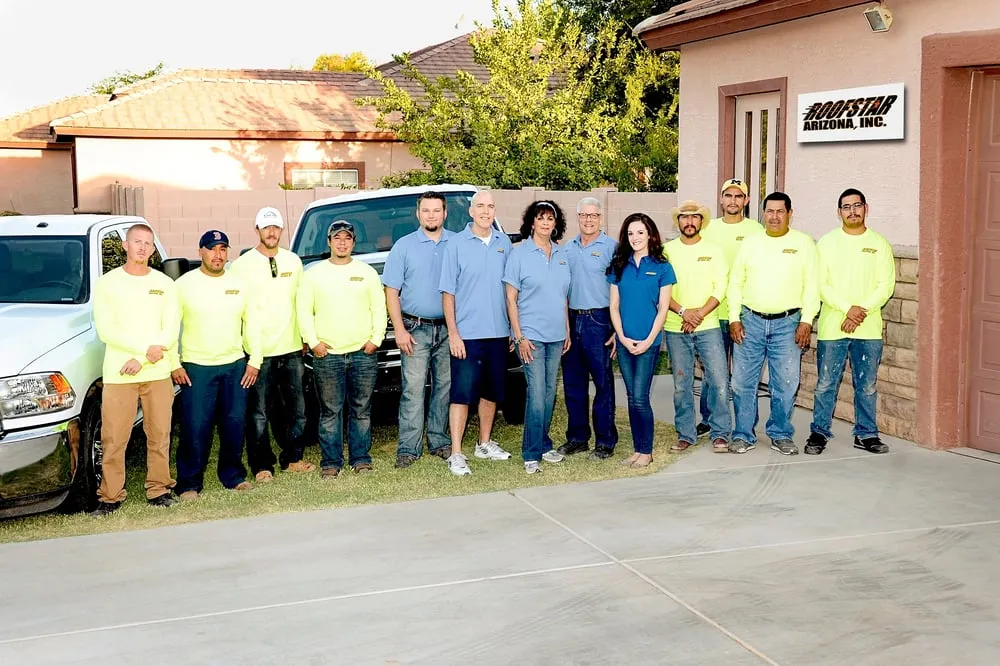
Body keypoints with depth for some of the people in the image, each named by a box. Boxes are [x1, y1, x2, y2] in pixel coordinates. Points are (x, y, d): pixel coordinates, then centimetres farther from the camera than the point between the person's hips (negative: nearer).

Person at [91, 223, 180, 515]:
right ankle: (110, 496, 6)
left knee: (159, 436, 6)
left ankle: (159, 489, 16)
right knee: (113, 439, -2)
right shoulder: (107, 283, 3)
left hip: (158, 373, 2)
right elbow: (106, 331, -6)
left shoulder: (165, 284, 8)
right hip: (118, 374, -2)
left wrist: (141, 360, -11)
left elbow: (171, 331, 1)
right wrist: (147, 348, -14)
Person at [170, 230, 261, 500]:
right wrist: (174, 364, -7)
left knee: (235, 424, 6)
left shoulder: (238, 285, 9)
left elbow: (252, 324, 13)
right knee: (195, 427, -6)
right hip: (196, 367, -3)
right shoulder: (184, 284, -1)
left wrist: (254, 361, 6)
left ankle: (233, 475, 20)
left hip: (235, 366, 3)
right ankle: (189, 483, 3)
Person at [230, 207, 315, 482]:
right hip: (259, 351, -4)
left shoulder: (294, 261, 10)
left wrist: (304, 337, 14)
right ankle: (261, 465, 10)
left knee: (296, 408, 9)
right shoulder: (242, 265, -3)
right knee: (258, 413, 0)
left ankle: (292, 458, 23)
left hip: (291, 349, 4)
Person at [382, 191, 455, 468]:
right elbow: (391, 292, 2)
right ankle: (409, 447, -2)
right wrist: (400, 330, -6)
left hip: (449, 329, 2)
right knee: (413, 390, -6)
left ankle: (439, 441, 19)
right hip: (416, 329, -2)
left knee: (444, 387, 8)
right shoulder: (404, 246, 3)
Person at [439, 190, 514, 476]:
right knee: (462, 393, -4)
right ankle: (456, 454, -1)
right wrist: (453, 333, -10)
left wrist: (514, 327, 6)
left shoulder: (504, 243, 6)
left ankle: (485, 443, 28)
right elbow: (448, 292, -5)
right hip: (467, 333, -4)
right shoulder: (457, 243, -4)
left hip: (498, 332, 4)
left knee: (491, 391, 14)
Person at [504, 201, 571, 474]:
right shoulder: (520, 253, -5)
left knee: (549, 393, 11)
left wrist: (567, 331, 13)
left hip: (556, 336, 5)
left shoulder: (561, 255, 10)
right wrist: (519, 337, -12)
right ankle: (532, 454, -2)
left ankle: (544, 445, 23)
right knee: (536, 394, -9)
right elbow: (511, 298, -6)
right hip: (531, 335, -5)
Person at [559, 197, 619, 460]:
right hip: (571, 320, 6)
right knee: (573, 383, 10)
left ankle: (605, 441, 6)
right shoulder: (568, 248, 13)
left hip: (598, 320, -6)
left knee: (603, 382, -1)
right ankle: (577, 438, 20)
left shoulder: (611, 247, -4)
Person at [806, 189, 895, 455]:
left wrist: (862, 309, -13)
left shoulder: (879, 244, 7)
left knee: (867, 386, 8)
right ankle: (819, 432, 13)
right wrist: (848, 309, -15)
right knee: (826, 384, 2)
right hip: (832, 326, -1)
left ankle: (866, 434, 19)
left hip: (869, 328, 1)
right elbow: (820, 284, -4)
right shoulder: (827, 242, 3)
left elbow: (886, 284, 0)